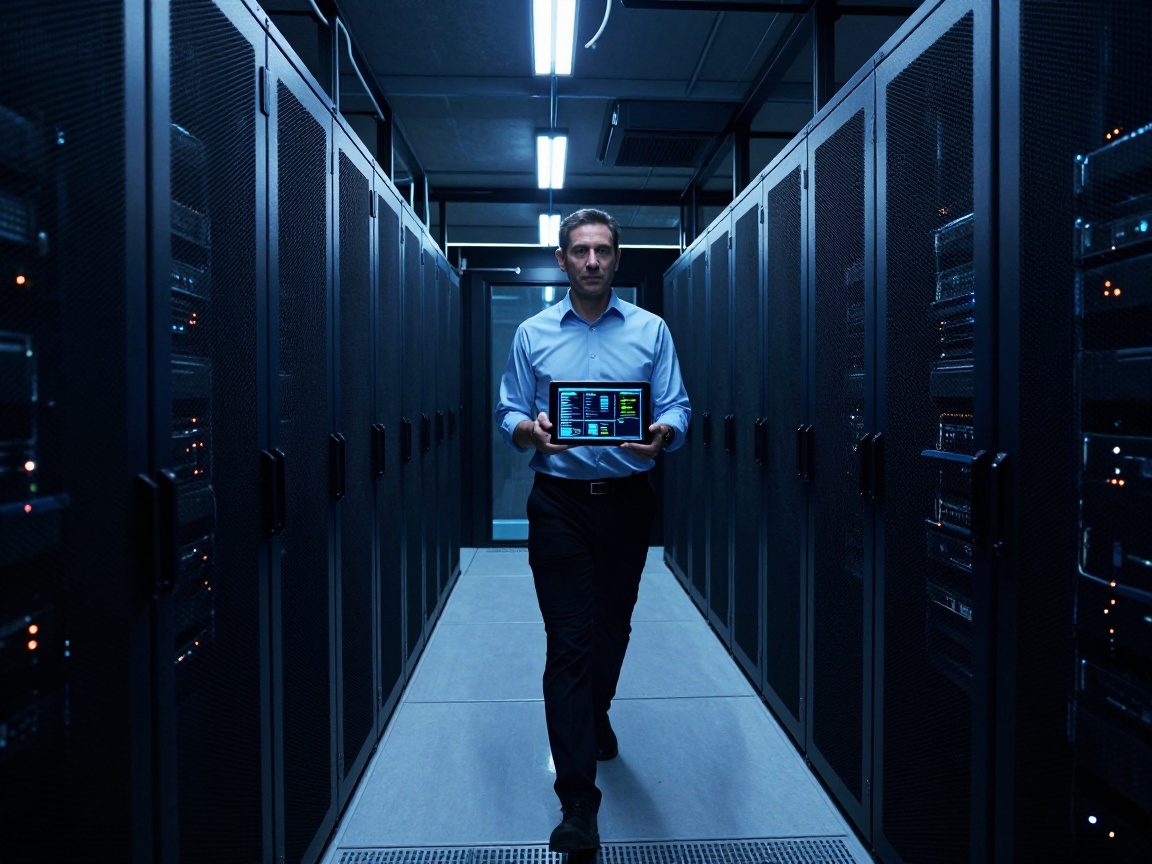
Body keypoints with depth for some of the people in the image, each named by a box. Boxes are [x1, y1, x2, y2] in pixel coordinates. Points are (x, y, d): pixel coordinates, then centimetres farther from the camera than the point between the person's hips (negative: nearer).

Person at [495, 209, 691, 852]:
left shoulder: (652, 331, 5)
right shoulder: (533, 334, 5)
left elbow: (678, 408, 0)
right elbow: (509, 415, 4)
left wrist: (662, 434, -22)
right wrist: (532, 431, -19)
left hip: (629, 501, 2)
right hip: (559, 502, -1)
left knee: (614, 626, 17)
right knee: (569, 641, -5)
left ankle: (596, 712, 47)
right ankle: (578, 800, 1)